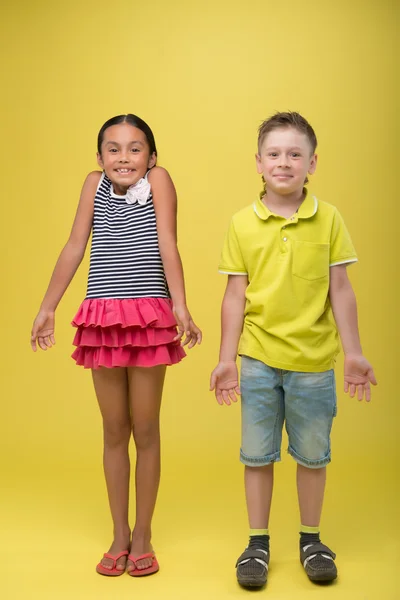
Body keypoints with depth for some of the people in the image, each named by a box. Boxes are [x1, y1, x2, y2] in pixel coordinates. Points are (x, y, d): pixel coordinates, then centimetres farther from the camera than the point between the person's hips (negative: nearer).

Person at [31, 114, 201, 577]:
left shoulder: (158, 180, -2)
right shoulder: (94, 184, 6)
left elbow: (167, 244, -12)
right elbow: (74, 248, 6)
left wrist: (180, 305, -22)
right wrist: (46, 308, 5)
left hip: (150, 318, -3)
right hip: (102, 318, 3)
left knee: (145, 430, 6)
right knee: (114, 431, 11)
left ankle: (142, 535, 20)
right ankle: (119, 535, 24)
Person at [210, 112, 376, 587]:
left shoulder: (329, 219, -3)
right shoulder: (242, 224, -2)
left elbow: (340, 289, 0)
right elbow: (235, 295, 1)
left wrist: (354, 352, -2)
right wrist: (226, 359, -1)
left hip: (314, 361, 0)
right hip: (259, 360, 0)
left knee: (313, 455, 12)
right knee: (257, 454, 10)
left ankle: (311, 541, 31)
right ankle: (258, 544, 27)